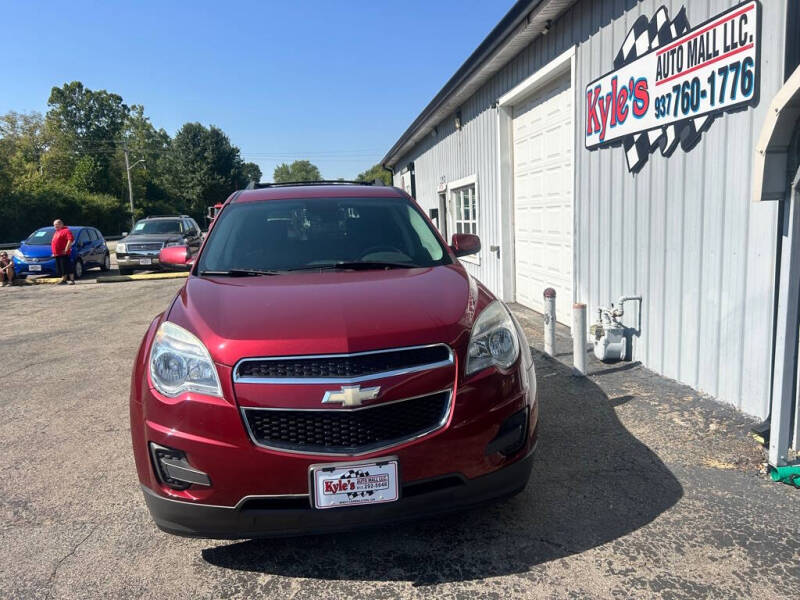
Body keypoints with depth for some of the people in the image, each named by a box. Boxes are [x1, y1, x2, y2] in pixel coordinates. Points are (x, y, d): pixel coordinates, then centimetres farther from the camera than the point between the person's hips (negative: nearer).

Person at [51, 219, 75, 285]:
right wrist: (54, 252, 23)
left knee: (67, 267, -10)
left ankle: (72, 280, -9)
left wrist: (66, 249, -22)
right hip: (57, 254, 9)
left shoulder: (66, 231, -6)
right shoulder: (56, 232, 24)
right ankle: (63, 280, 16)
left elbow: (71, 239, -20)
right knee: (61, 268, 11)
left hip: (63, 254, -9)